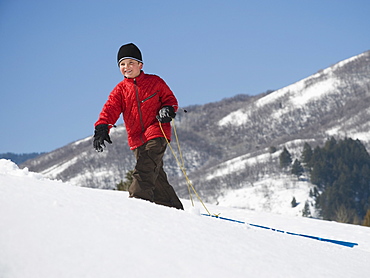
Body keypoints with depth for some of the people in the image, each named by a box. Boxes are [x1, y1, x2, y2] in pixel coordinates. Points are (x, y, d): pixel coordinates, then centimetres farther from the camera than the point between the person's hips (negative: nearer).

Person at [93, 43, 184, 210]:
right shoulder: (120, 90, 12)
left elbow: (170, 99, 12)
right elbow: (110, 109, -1)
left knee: (145, 169, -23)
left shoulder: (155, 82, 6)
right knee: (156, 177, 6)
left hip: (156, 134, -4)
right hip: (136, 139, 4)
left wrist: (168, 109, -12)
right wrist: (102, 127, -18)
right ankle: (174, 209, 15)